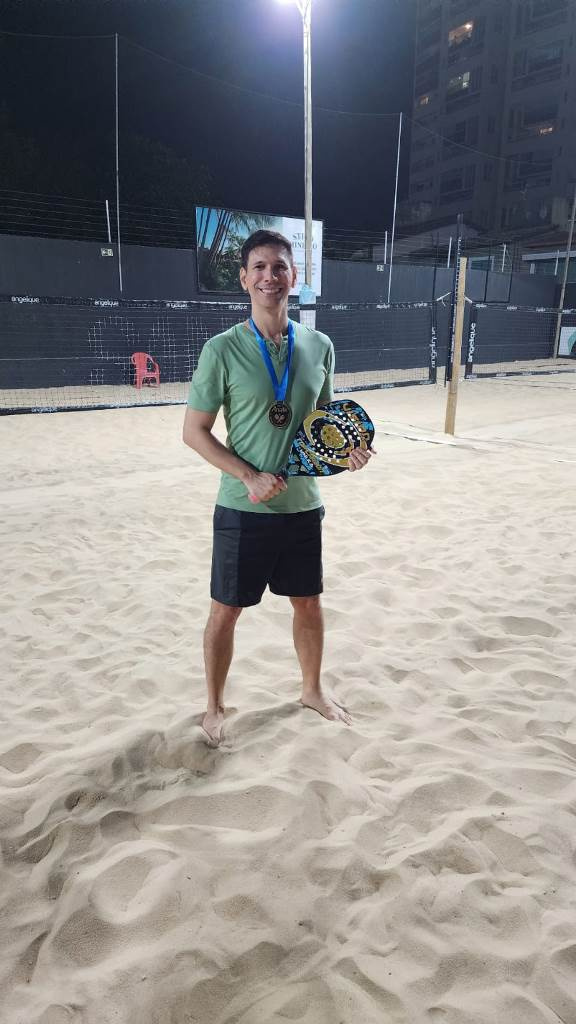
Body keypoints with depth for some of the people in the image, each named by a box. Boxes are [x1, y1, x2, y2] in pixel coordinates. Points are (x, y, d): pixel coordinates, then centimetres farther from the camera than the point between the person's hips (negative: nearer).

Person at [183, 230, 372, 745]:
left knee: (309, 603, 17)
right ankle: (215, 706, 31)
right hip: (244, 509, -3)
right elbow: (194, 431, -8)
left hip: (303, 505, 4)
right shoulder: (223, 349, -10)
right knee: (226, 610, 8)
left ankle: (313, 689, 41)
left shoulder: (319, 346, 2)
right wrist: (250, 477, -19)